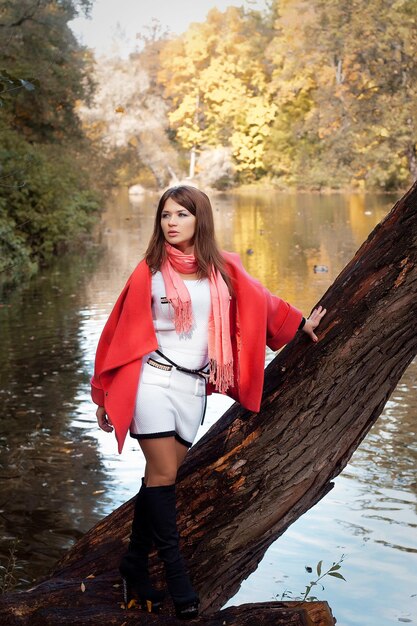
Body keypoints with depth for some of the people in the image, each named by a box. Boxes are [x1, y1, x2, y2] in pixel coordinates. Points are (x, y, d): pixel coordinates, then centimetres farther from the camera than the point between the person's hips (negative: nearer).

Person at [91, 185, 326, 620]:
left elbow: (261, 303, 23)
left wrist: (301, 324, 34)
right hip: (153, 380, -3)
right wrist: (107, 396, 3)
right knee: (163, 475, -8)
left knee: (161, 477, 7)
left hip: (193, 387, 3)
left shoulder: (224, 270, 6)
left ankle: (135, 563, 21)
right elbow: (123, 334, 1)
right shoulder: (150, 272, -2)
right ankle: (174, 569, 2)